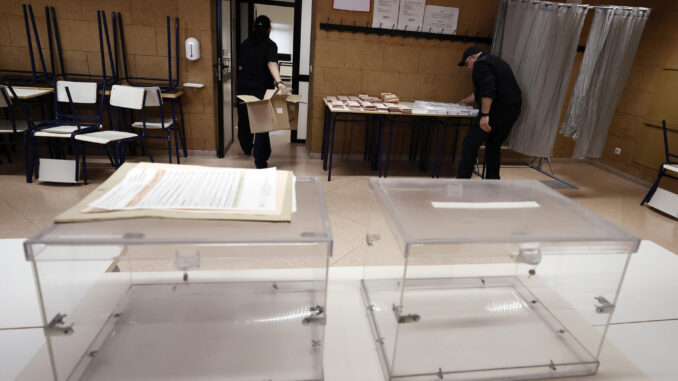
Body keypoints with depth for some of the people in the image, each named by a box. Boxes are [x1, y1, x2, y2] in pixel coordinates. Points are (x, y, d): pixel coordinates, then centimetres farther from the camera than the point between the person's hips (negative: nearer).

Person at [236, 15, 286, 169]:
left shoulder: (245, 43, 6)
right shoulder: (270, 45, -9)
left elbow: (240, 66, 12)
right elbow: (272, 63, -27)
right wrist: (278, 82, -41)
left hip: (243, 88, 5)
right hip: (261, 90, -5)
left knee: (244, 120, 21)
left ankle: (247, 148, 41)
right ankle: (260, 160, -5)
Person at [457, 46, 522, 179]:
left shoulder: (481, 64, -6)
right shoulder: (494, 61, 25)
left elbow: (488, 90, -22)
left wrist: (485, 115, -26)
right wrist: (468, 99, 50)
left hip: (496, 110, -10)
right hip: (513, 109, 10)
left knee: (471, 143, -5)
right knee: (494, 145, 17)